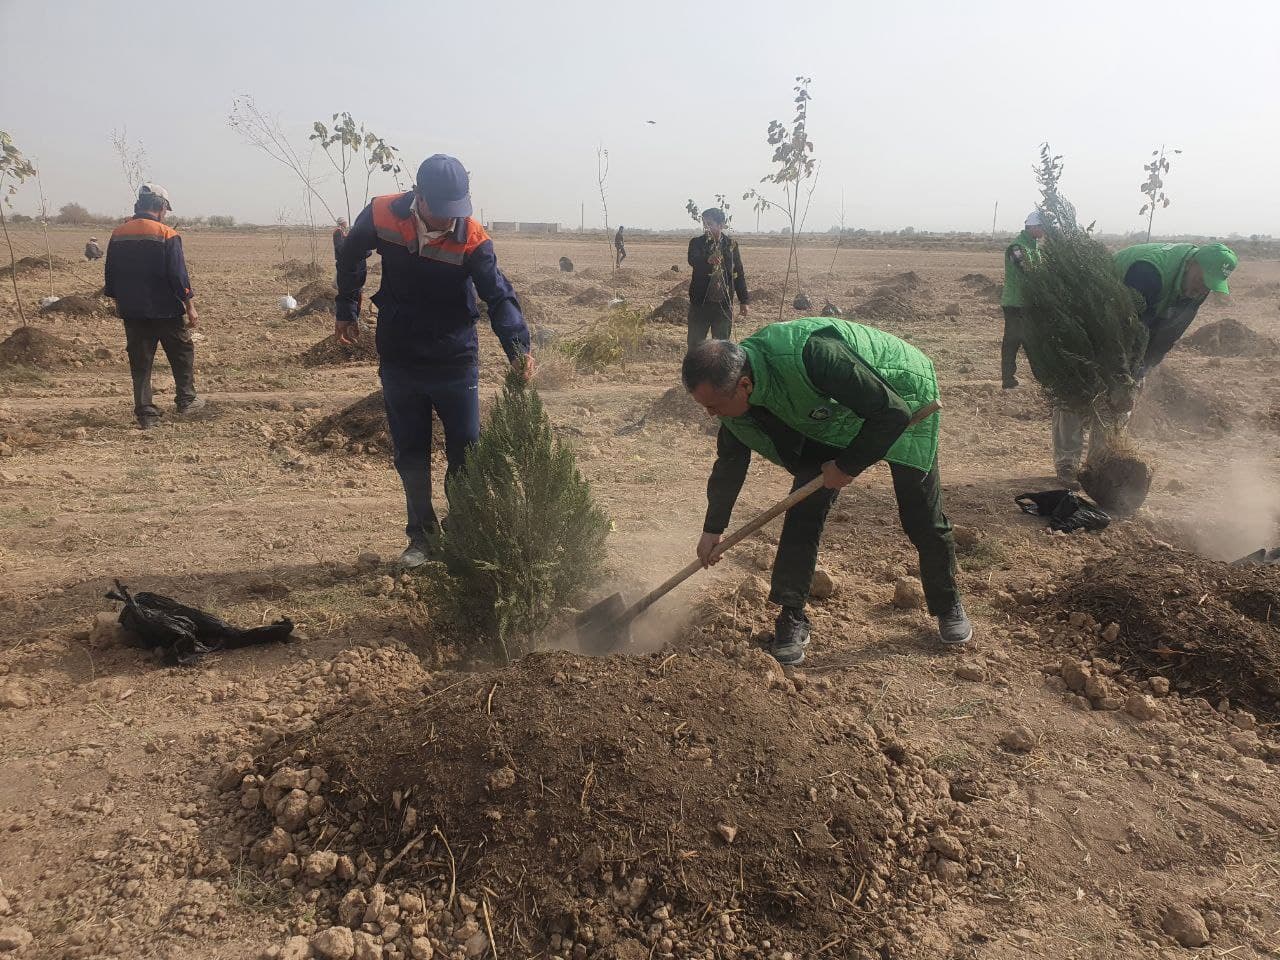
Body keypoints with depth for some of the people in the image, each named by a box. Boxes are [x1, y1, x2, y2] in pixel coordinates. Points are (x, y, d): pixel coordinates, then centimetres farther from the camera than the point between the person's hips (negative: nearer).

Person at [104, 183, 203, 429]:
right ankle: (186, 400, 21)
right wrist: (190, 307, -8)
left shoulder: (118, 234, 6)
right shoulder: (167, 235, -11)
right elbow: (178, 275, -14)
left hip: (132, 312, 4)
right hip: (166, 310, -4)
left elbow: (110, 275, 11)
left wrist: (119, 302, 23)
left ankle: (145, 413, 7)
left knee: (140, 363, 7)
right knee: (182, 353, 15)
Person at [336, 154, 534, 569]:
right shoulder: (382, 216, -11)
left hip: (456, 364, -2)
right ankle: (421, 536, 25)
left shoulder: (472, 239, -19)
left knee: (466, 455, 4)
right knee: (410, 456, 11)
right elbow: (351, 256, 9)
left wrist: (518, 347, -42)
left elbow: (499, 296, -26)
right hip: (399, 361, 2)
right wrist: (346, 311, 12)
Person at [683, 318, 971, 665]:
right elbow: (730, 461, -2)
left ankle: (949, 607, 24)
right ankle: (792, 618, 4)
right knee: (804, 512, -7)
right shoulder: (732, 386, -20)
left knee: (922, 517, 0)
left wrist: (847, 466, -25)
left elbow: (892, 413, -37)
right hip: (831, 415, 5)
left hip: (904, 396, -5)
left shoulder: (809, 355, -45)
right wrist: (712, 529, 5)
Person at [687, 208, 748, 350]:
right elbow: (692, 260, -21)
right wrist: (707, 260, -43)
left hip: (724, 303, 1)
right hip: (700, 302, -1)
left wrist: (743, 301, 9)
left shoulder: (731, 244, 6)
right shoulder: (697, 242, 1)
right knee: (695, 344, 3)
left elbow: (739, 274, 10)